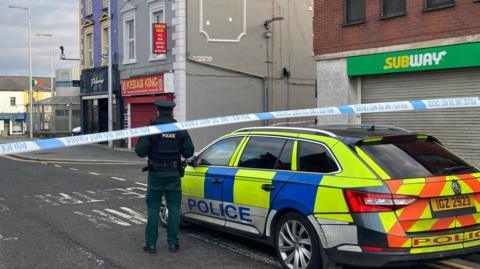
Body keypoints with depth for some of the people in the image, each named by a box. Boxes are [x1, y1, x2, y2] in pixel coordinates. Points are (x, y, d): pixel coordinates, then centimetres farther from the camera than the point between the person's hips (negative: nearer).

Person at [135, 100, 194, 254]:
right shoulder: (180, 130, -1)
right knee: (174, 208, 9)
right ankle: (173, 243, 10)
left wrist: (150, 152, 8)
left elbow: (140, 151, -13)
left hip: (156, 174, -2)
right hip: (174, 174, 2)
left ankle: (151, 243, 7)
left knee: (153, 208, 6)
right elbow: (189, 152, 0)